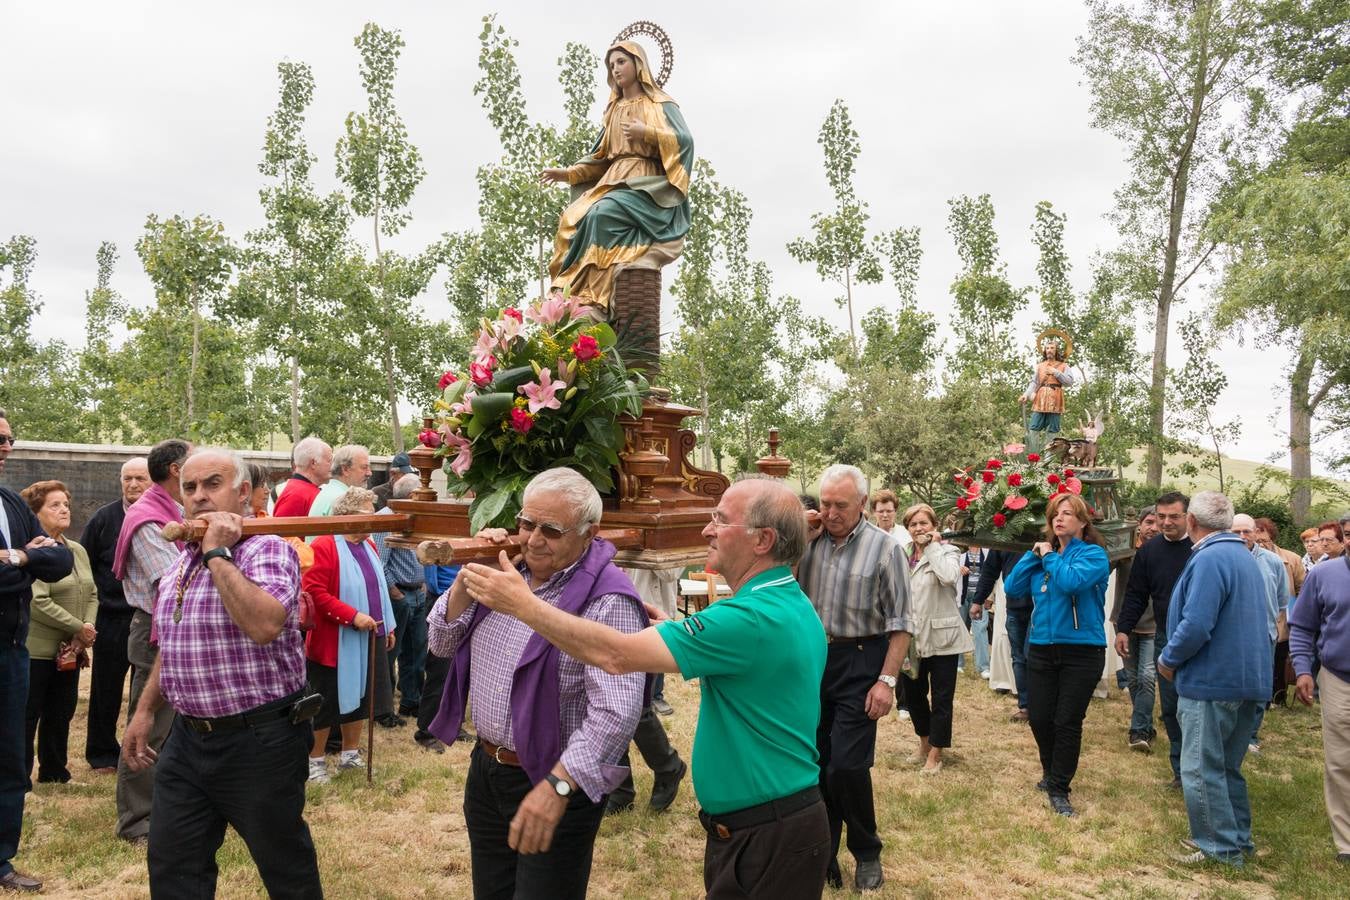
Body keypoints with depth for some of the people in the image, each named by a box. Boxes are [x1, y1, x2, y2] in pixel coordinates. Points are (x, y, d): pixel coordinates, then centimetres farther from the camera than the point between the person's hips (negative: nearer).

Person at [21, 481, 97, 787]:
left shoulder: (78, 551, 13)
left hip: (68, 651, 8)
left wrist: (87, 631, -4)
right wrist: (79, 628, -15)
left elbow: (91, 594, 13)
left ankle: (54, 773, 27)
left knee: (61, 715, 15)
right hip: (35, 650, -8)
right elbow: (37, 602, -20)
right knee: (26, 717, 2)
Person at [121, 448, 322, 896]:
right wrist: (145, 711, 20)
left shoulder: (269, 550, -15)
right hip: (187, 737, 8)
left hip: (258, 740, -7)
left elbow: (264, 624, -34)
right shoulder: (181, 562, 11)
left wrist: (218, 553, -26)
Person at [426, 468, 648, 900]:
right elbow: (442, 643, 7)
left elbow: (616, 710, -30)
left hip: (558, 783, -7)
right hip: (486, 768, 7)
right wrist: (469, 578, -8)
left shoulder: (608, 600, -22)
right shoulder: (506, 570, 2)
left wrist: (557, 786, -36)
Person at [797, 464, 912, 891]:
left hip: (858, 663, -4)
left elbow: (900, 623, -7)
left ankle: (867, 854, 20)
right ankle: (822, 856, 28)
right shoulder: (810, 541, 2)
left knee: (847, 766, -5)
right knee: (815, 764, 12)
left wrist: (887, 680, -13)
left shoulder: (884, 547, -8)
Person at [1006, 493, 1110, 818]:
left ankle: (1059, 788, 14)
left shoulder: (1094, 554, -7)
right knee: (1039, 718, 8)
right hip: (1042, 648, 5)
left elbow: (1071, 581, -26)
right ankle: (1052, 772, 34)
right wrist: (1034, 555, -5)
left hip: (1082, 651, -5)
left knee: (1068, 722, 0)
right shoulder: (1043, 552, 9)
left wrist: (1049, 556, -12)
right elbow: (1013, 587, 1)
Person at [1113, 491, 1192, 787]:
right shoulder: (1149, 551, 5)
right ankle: (1182, 769, 20)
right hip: (1166, 640, 4)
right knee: (1171, 708, 8)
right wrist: (1123, 629, 0)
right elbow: (1135, 595, 8)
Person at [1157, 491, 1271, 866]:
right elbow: (1267, 624, 20)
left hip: (1212, 681, -9)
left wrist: (1169, 659, -11)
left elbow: (1196, 625, -26)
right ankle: (1238, 838, 29)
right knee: (1226, 765, 20)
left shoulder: (1209, 559, -18)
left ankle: (1221, 847, 9)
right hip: (1251, 680, 9)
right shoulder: (1247, 557, 12)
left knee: (1201, 768, 2)